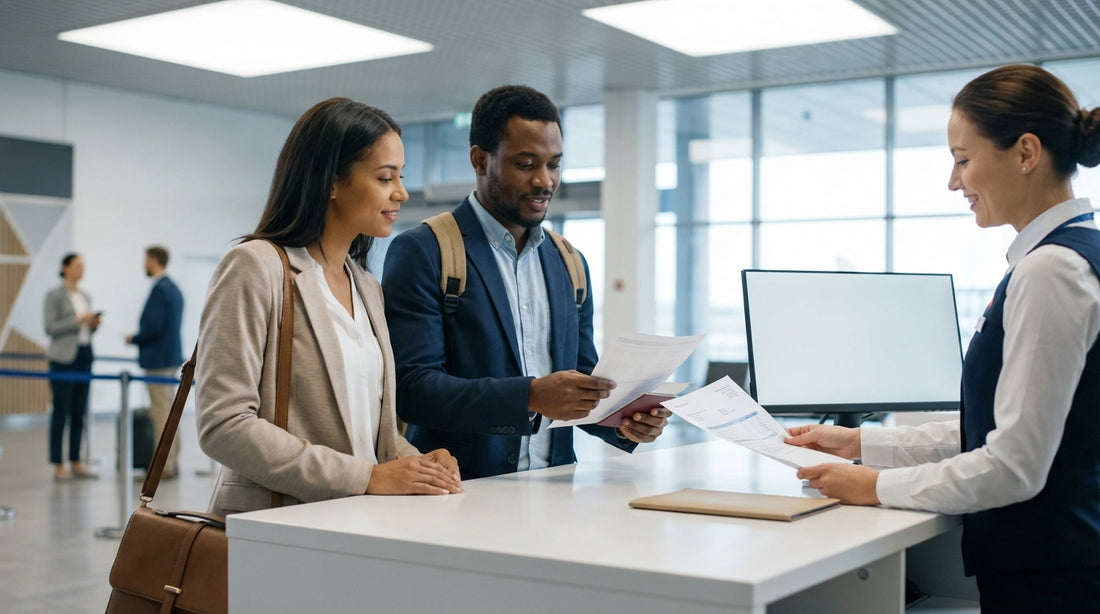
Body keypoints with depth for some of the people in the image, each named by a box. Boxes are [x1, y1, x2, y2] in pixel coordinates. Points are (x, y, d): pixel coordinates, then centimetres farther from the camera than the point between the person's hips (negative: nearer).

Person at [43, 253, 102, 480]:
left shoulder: (85, 297, 15)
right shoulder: (55, 295, -4)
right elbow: (50, 327, -12)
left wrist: (94, 323, 0)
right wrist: (78, 319, -17)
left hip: (84, 356, 7)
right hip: (63, 358, -6)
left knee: (79, 413, 7)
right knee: (61, 412, -4)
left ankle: (76, 464, 13)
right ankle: (58, 467, 0)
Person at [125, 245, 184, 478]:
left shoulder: (160, 289, -16)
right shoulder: (173, 288, 14)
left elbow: (153, 327, -21)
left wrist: (134, 339, -5)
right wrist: (140, 337, 17)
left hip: (159, 359, -10)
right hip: (171, 356, 10)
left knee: (160, 412, -6)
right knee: (169, 411, 14)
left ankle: (165, 465, -3)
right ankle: (172, 461, 18)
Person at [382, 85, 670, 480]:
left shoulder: (569, 264, 14)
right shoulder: (421, 253, -5)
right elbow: (410, 387, -14)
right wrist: (531, 396, -23)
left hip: (553, 493, 4)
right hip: (462, 493, -4)